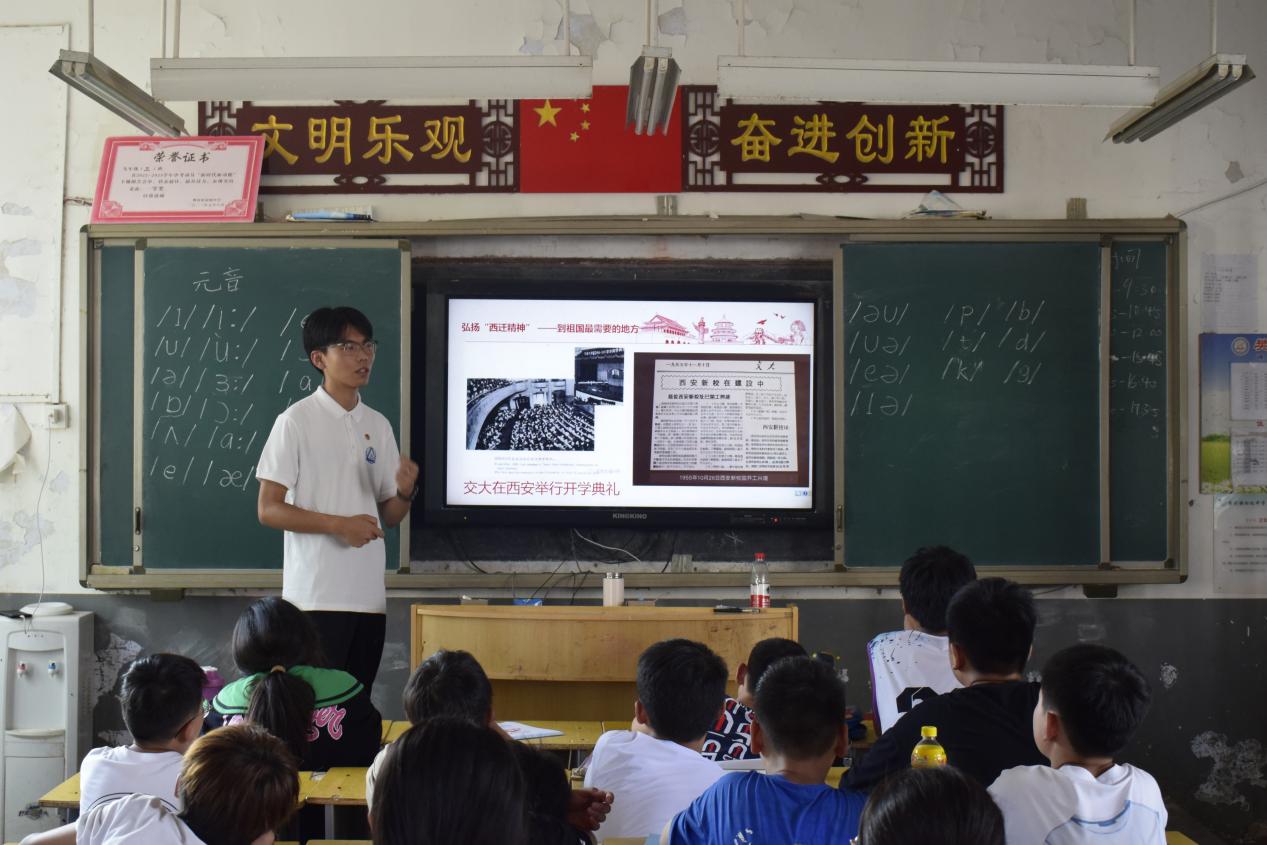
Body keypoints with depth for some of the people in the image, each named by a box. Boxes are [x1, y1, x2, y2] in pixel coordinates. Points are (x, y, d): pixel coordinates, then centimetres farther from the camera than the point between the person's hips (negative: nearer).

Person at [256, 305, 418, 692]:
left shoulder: (378, 425, 11)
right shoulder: (297, 421, -6)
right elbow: (269, 510, -9)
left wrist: (405, 492, -8)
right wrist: (339, 524, -19)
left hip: (369, 595, 6)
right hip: (316, 595, -6)